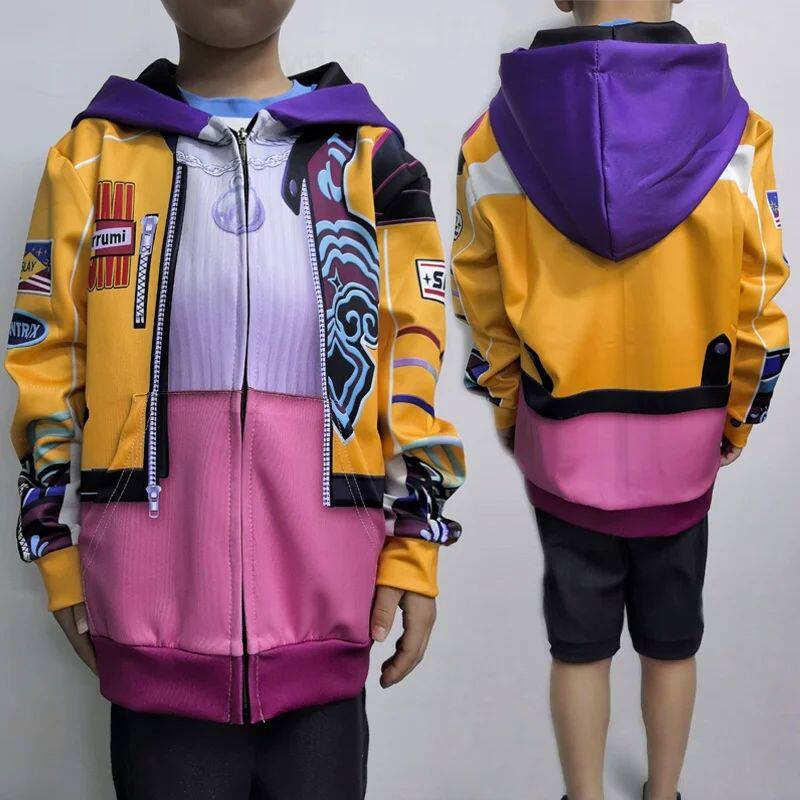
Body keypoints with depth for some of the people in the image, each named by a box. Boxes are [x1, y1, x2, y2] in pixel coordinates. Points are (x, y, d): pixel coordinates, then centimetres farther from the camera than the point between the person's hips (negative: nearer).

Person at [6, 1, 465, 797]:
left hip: (323, 594, 1)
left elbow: (413, 359, 6)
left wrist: (414, 548, 3)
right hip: (153, 597, 0)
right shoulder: (93, 155, 7)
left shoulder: (370, 156, 6)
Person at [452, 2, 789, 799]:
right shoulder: (735, 130, -10)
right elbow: (758, 309, -6)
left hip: (561, 441, 0)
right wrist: (734, 423, 8)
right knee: (671, 640, 19)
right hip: (684, 442, 0)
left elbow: (484, 309, -3)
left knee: (579, 643, 16)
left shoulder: (498, 133, -8)